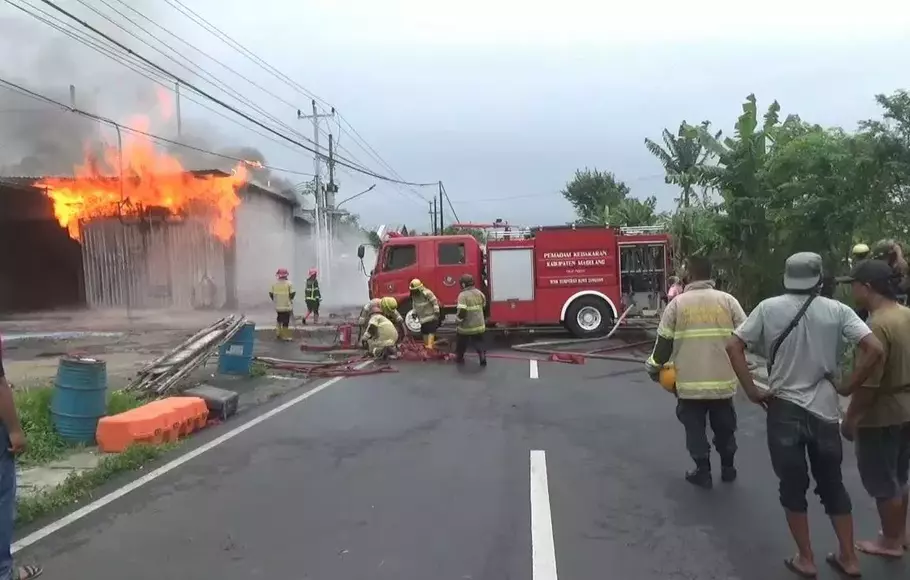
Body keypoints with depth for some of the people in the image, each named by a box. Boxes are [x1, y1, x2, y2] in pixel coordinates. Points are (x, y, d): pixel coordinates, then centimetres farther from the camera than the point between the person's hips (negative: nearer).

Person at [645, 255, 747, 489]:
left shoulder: (677, 303, -5)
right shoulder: (728, 300, -2)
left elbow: (664, 342, -2)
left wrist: (654, 367, 13)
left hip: (690, 380, -2)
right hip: (723, 378, 2)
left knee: (695, 428, 13)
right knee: (724, 426, 20)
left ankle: (703, 472, 18)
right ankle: (728, 468, 32)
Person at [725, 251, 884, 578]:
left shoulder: (769, 308, -5)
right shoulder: (836, 310, -4)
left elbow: (733, 347, -9)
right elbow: (874, 349, -13)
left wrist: (751, 390, -4)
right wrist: (849, 387, -2)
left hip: (783, 409, -1)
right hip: (825, 409, 2)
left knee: (793, 486, 11)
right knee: (833, 484, 18)